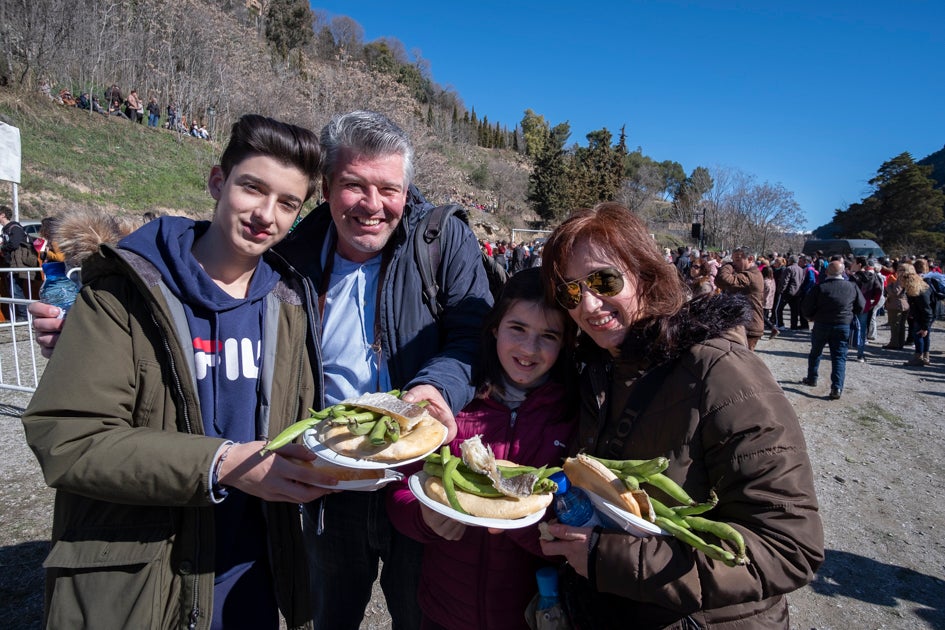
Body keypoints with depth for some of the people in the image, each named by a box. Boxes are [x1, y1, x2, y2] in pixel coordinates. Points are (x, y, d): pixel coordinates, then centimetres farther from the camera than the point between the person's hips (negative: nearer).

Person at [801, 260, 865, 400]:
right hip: (843, 327, 1)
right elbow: (861, 306, 7)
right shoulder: (852, 287, -2)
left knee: (815, 353, 18)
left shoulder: (820, 287, -11)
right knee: (839, 357, 3)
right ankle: (837, 387, -6)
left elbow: (807, 306, -10)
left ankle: (811, 379, 32)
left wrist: (810, 317, 9)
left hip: (821, 325, -1)